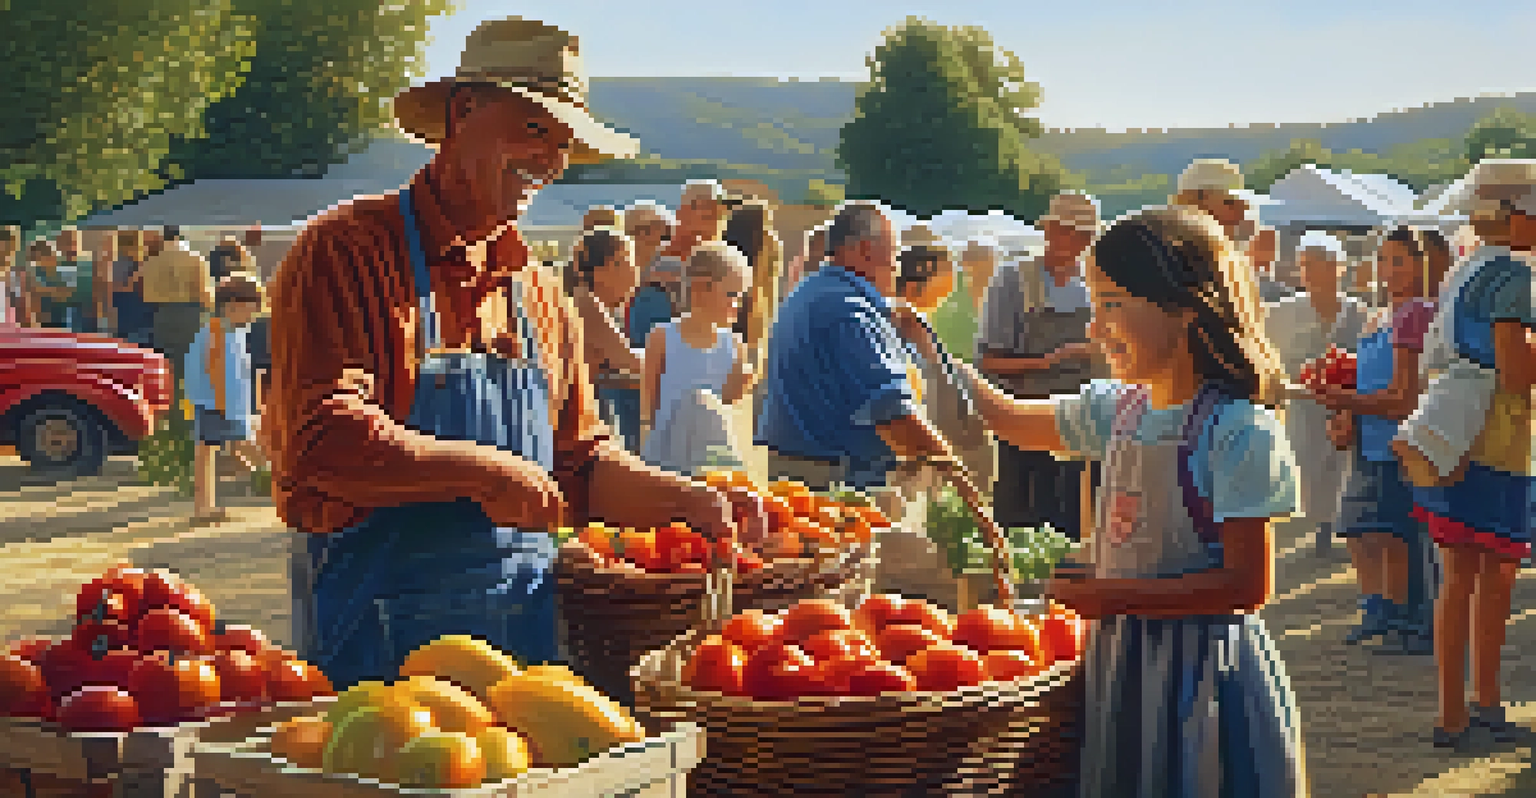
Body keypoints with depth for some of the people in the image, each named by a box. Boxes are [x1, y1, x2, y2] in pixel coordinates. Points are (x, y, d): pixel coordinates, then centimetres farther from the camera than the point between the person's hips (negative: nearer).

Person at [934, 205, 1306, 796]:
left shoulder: (1240, 431, -15)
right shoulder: (1118, 410, 7)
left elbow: (1249, 584, -18)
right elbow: (1009, 418, 24)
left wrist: (1111, 595, -19)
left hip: (1205, 678, -7)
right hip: (1119, 672, 7)